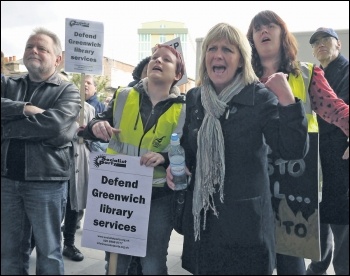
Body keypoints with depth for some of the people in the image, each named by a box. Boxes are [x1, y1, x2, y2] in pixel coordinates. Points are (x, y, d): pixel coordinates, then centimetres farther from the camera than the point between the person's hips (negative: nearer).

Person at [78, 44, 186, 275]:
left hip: (159, 195, -1)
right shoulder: (123, 96, 3)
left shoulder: (183, 110, -2)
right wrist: (96, 126, -16)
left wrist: (164, 158, -25)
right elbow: (92, 132, 8)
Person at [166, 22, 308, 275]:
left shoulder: (260, 97, -10)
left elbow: (294, 151, -18)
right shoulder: (193, 98, 4)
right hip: (200, 213, 4)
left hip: (245, 216, -4)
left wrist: (287, 101, -27)